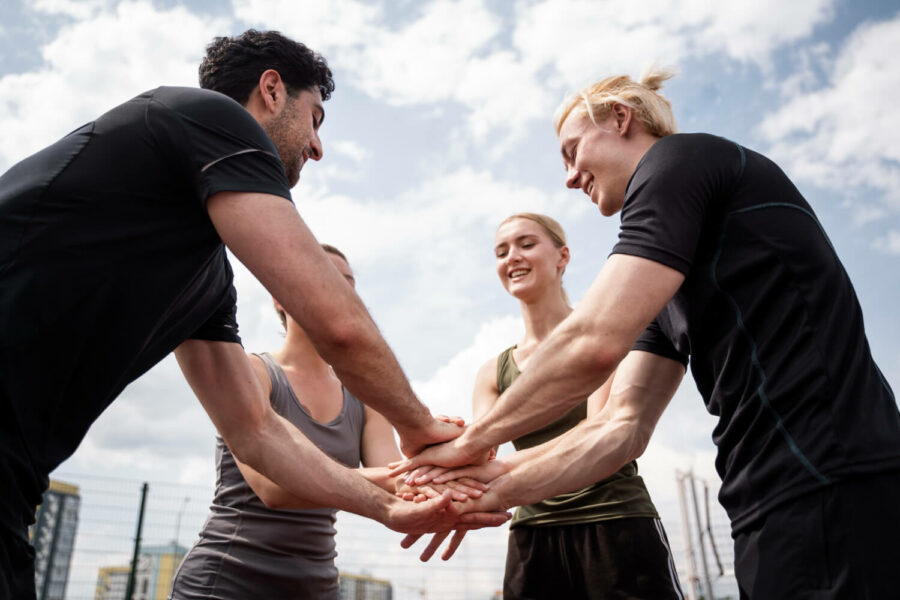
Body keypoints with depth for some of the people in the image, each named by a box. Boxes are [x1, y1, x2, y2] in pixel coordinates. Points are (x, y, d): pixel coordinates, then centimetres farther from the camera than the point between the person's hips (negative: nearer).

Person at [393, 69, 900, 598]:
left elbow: (594, 343, -19)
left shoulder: (679, 159, -5)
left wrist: (471, 441, -6)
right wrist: (497, 484, 3)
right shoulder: (666, 281, 21)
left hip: (829, 494, -9)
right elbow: (624, 428, 13)